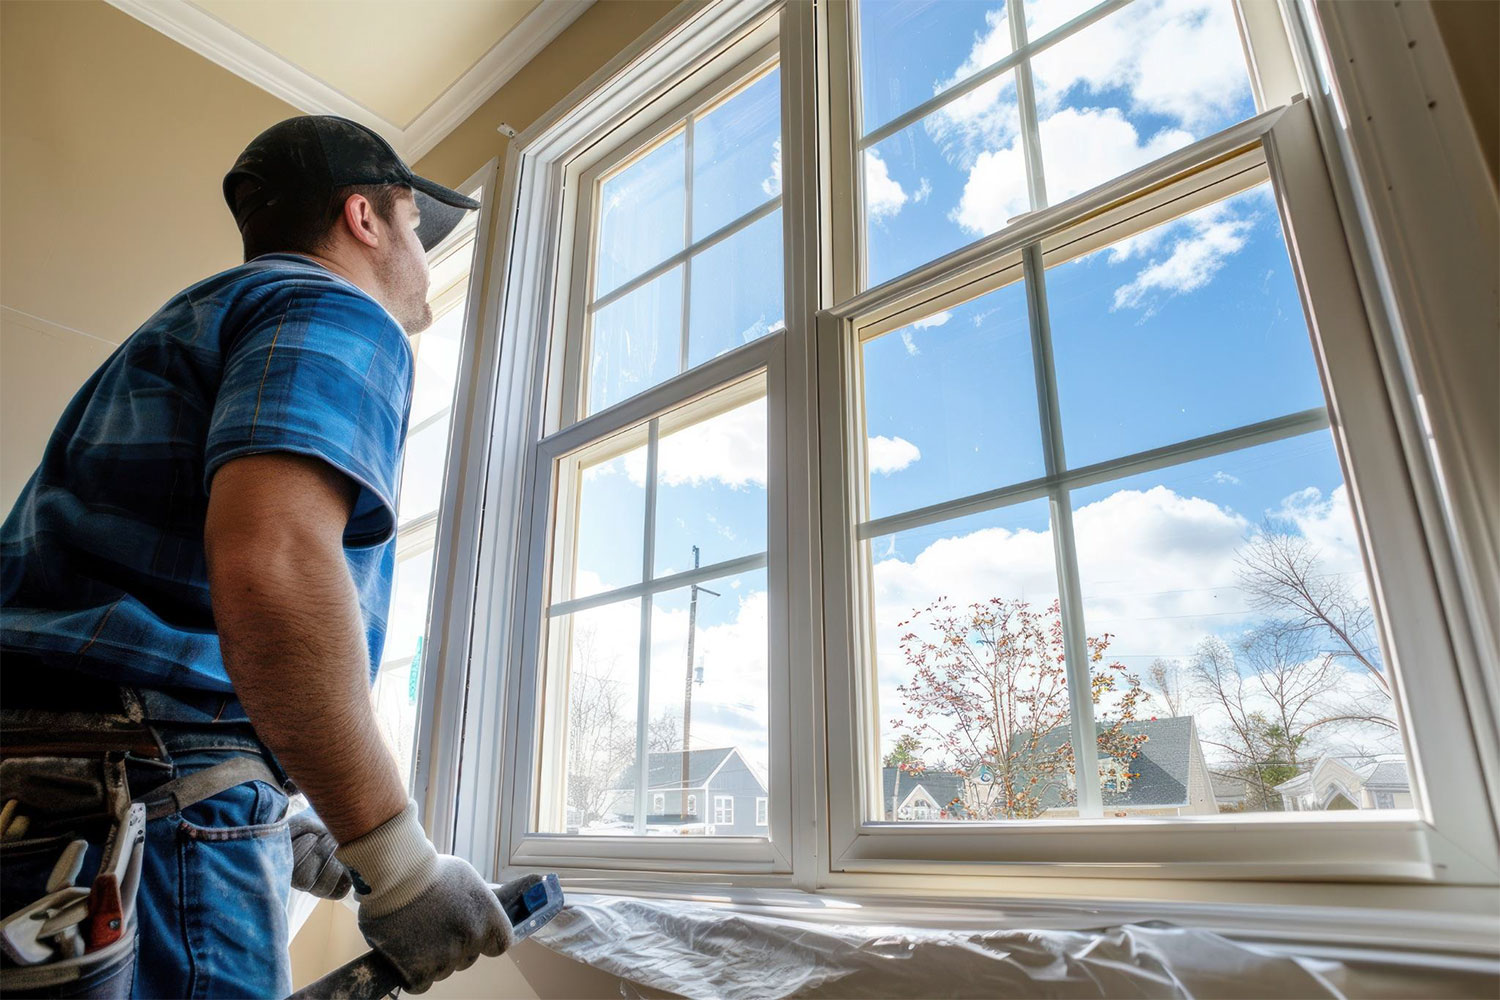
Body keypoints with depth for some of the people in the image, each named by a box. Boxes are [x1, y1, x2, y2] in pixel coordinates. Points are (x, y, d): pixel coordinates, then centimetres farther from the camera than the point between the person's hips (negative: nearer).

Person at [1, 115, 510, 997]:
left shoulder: (202, 320, 25)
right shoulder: (340, 315, -5)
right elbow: (270, 567, -26)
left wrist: (268, 825, 24)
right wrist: (399, 863, -19)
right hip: (160, 804, -10)